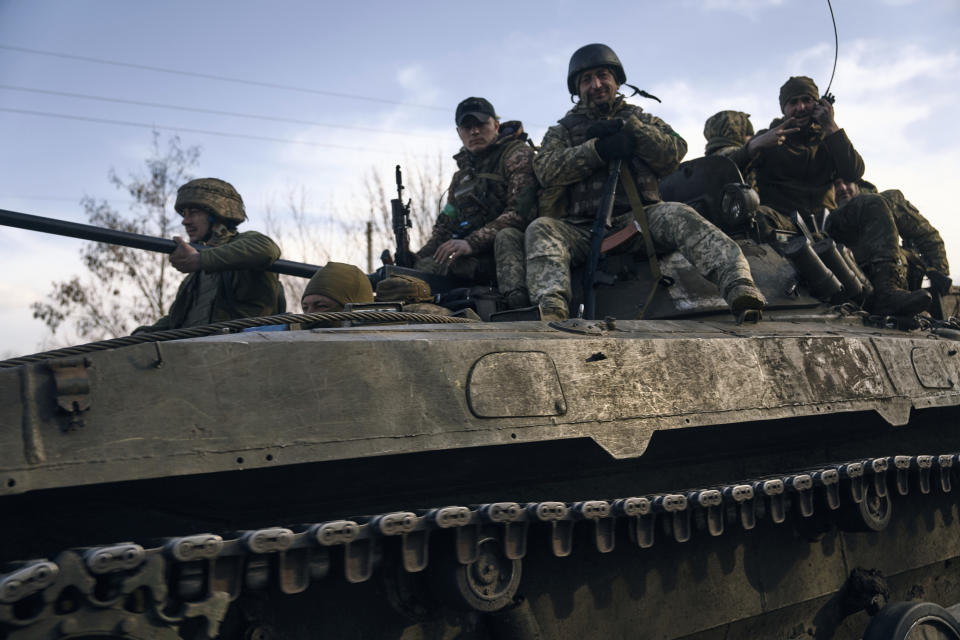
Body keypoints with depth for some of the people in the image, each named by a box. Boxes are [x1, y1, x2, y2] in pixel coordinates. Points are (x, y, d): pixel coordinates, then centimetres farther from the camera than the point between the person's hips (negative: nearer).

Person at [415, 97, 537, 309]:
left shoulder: (518, 155, 1)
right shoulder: (462, 175, 25)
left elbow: (521, 212, -15)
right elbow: (445, 226, 24)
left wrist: (472, 243, -23)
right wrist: (416, 258, 4)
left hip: (513, 244, -6)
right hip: (476, 260, 6)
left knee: (506, 236, -39)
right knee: (425, 266, -16)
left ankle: (517, 301, -57)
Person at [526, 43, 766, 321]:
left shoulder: (639, 119, 27)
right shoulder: (562, 130, 25)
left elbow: (675, 152, 8)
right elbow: (546, 170, 2)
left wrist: (628, 128, -1)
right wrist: (598, 149, -10)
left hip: (637, 218, 0)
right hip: (582, 229, 0)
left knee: (678, 215, -31)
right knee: (541, 229, -30)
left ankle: (737, 283, -53)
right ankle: (552, 307, -55)